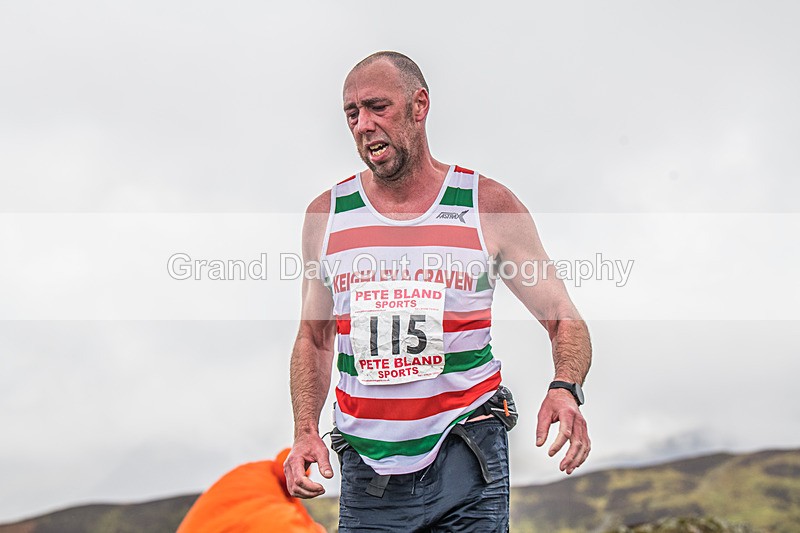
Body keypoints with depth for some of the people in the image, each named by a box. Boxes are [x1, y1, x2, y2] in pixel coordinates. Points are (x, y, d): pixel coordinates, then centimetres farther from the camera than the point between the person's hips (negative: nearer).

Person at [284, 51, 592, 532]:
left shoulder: (489, 204, -2)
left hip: (466, 460, -1)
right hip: (367, 470, 2)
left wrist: (565, 389, -18)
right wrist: (306, 431, 0)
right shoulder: (327, 214, 4)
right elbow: (313, 338, 14)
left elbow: (566, 320, 2)